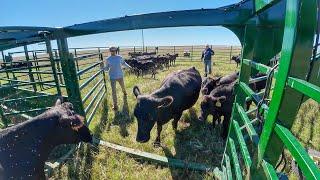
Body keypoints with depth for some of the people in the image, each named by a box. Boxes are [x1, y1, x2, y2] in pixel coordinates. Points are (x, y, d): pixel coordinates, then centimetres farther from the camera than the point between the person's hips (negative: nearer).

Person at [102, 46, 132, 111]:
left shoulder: (119, 57, -4)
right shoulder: (107, 59, -7)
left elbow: (123, 63, 13)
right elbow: (107, 68, -2)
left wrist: (128, 66, 0)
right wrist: (102, 67, -22)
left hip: (120, 76, 2)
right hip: (112, 77, -2)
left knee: (122, 86, 24)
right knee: (113, 91, -8)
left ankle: (124, 92, 61)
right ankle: (115, 105, 1)